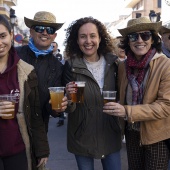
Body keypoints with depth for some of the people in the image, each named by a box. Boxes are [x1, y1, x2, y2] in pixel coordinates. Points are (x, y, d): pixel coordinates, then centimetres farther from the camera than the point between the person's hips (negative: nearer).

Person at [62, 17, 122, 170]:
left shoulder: (112, 63, -3)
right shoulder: (71, 66, -11)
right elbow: (69, 109, -9)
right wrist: (69, 99, -29)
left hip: (110, 134, 2)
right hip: (82, 136, -2)